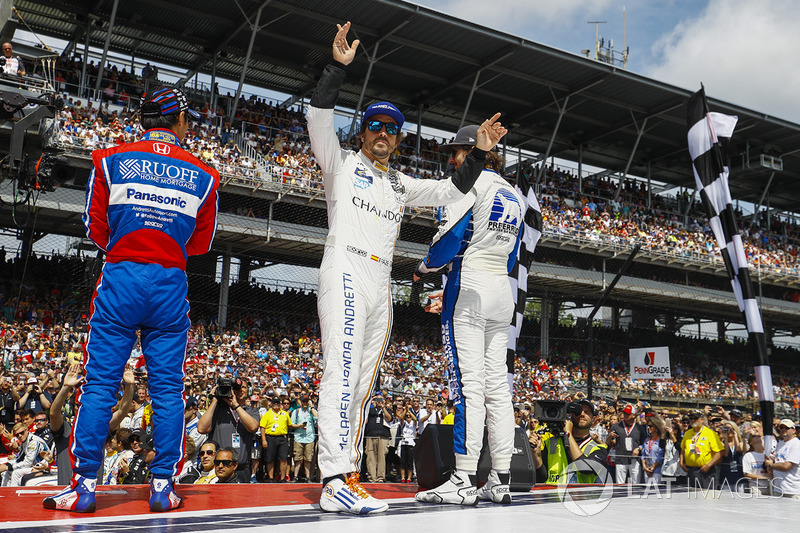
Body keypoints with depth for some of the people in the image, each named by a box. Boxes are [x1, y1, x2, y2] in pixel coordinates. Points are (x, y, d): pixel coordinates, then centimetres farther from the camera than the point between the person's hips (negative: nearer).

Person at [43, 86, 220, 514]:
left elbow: (96, 228, 5)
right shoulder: (203, 175, 6)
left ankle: (83, 486, 5)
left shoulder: (111, 161, 3)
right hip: (171, 284, 1)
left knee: (99, 383, 4)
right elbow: (201, 243, 9)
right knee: (168, 387, 5)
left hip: (120, 278, 0)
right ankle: (163, 486, 8)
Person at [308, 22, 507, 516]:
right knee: (343, 371, -18)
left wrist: (479, 154, 9)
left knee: (364, 381, 3)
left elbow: (450, 191, 21)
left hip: (381, 285, 7)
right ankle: (335, 482, -24)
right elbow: (320, 118, -5)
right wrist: (338, 67, -15)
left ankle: (349, 475, 5)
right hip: (345, 272, -7)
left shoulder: (400, 184, 25)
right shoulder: (341, 162, 10)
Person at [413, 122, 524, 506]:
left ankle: (464, 481, -10)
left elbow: (452, 236, -13)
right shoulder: (515, 197, 19)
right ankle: (501, 481, 7)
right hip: (502, 290, 8)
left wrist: (424, 268, 3)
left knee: (468, 383, -10)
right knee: (497, 385, 6)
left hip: (469, 287, -8)